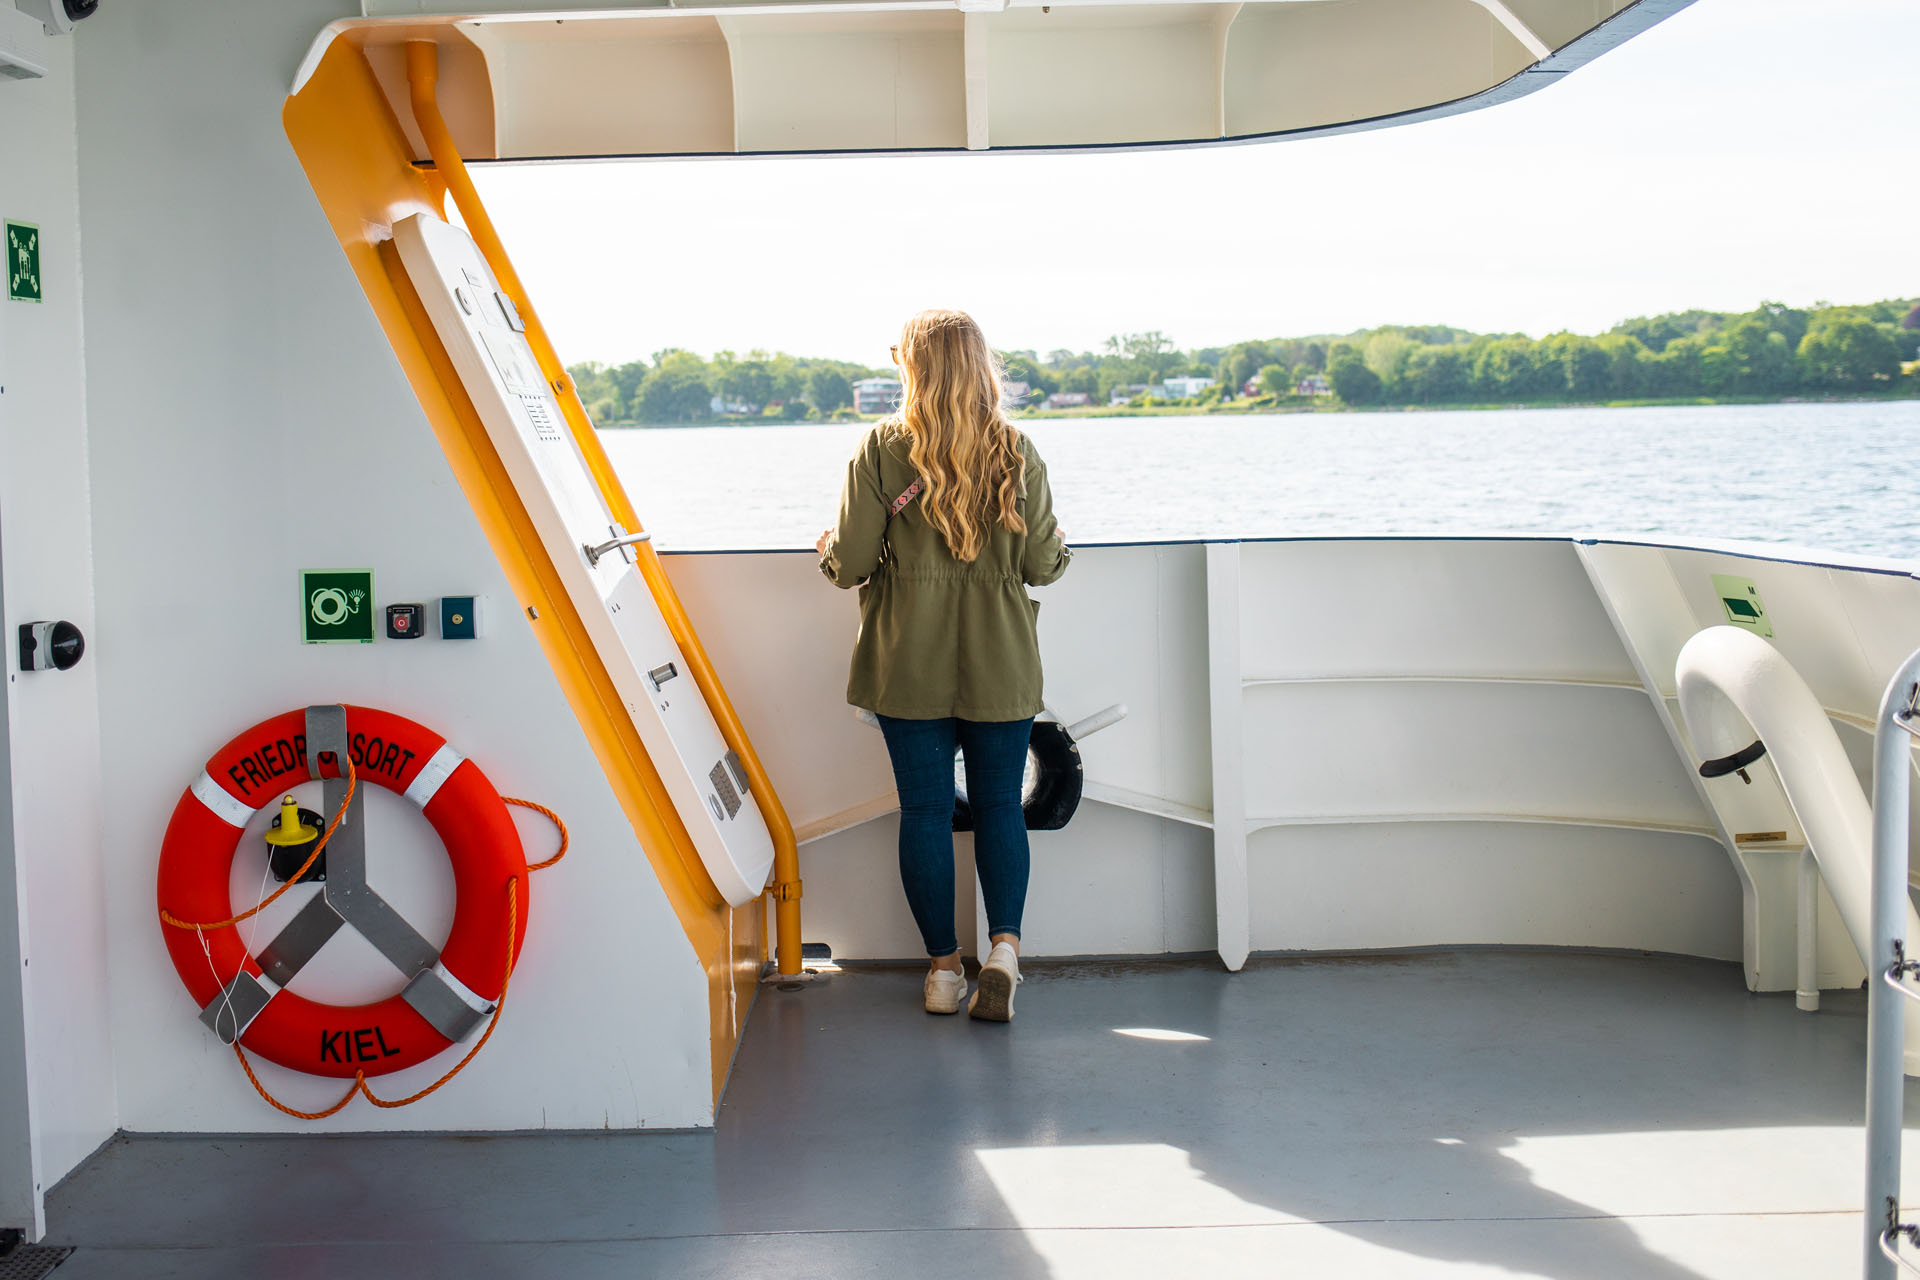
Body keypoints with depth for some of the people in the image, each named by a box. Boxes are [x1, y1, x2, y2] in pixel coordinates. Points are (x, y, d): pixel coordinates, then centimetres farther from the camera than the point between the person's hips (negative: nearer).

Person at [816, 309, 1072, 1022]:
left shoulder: (882, 449, -7)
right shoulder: (1018, 452, -3)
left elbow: (851, 563, -8)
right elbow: (1043, 565, -1)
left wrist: (829, 551, 15)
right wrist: (1059, 547, 22)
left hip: (909, 662, -1)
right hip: (1000, 665, 1)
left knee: (925, 810, 7)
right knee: (999, 804, 11)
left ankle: (943, 968, 13)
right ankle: (1004, 945, -5)